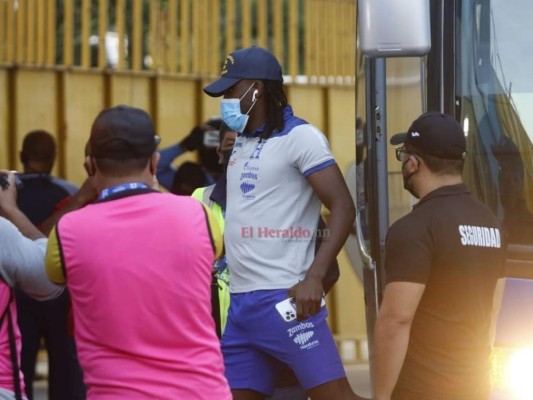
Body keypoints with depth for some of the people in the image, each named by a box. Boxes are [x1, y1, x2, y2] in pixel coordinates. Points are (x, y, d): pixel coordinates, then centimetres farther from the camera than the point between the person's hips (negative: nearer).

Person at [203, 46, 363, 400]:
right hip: (241, 301, 8)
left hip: (284, 299, -8)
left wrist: (314, 277, -24)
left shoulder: (299, 137, -6)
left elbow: (343, 207, -14)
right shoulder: (242, 143, 18)